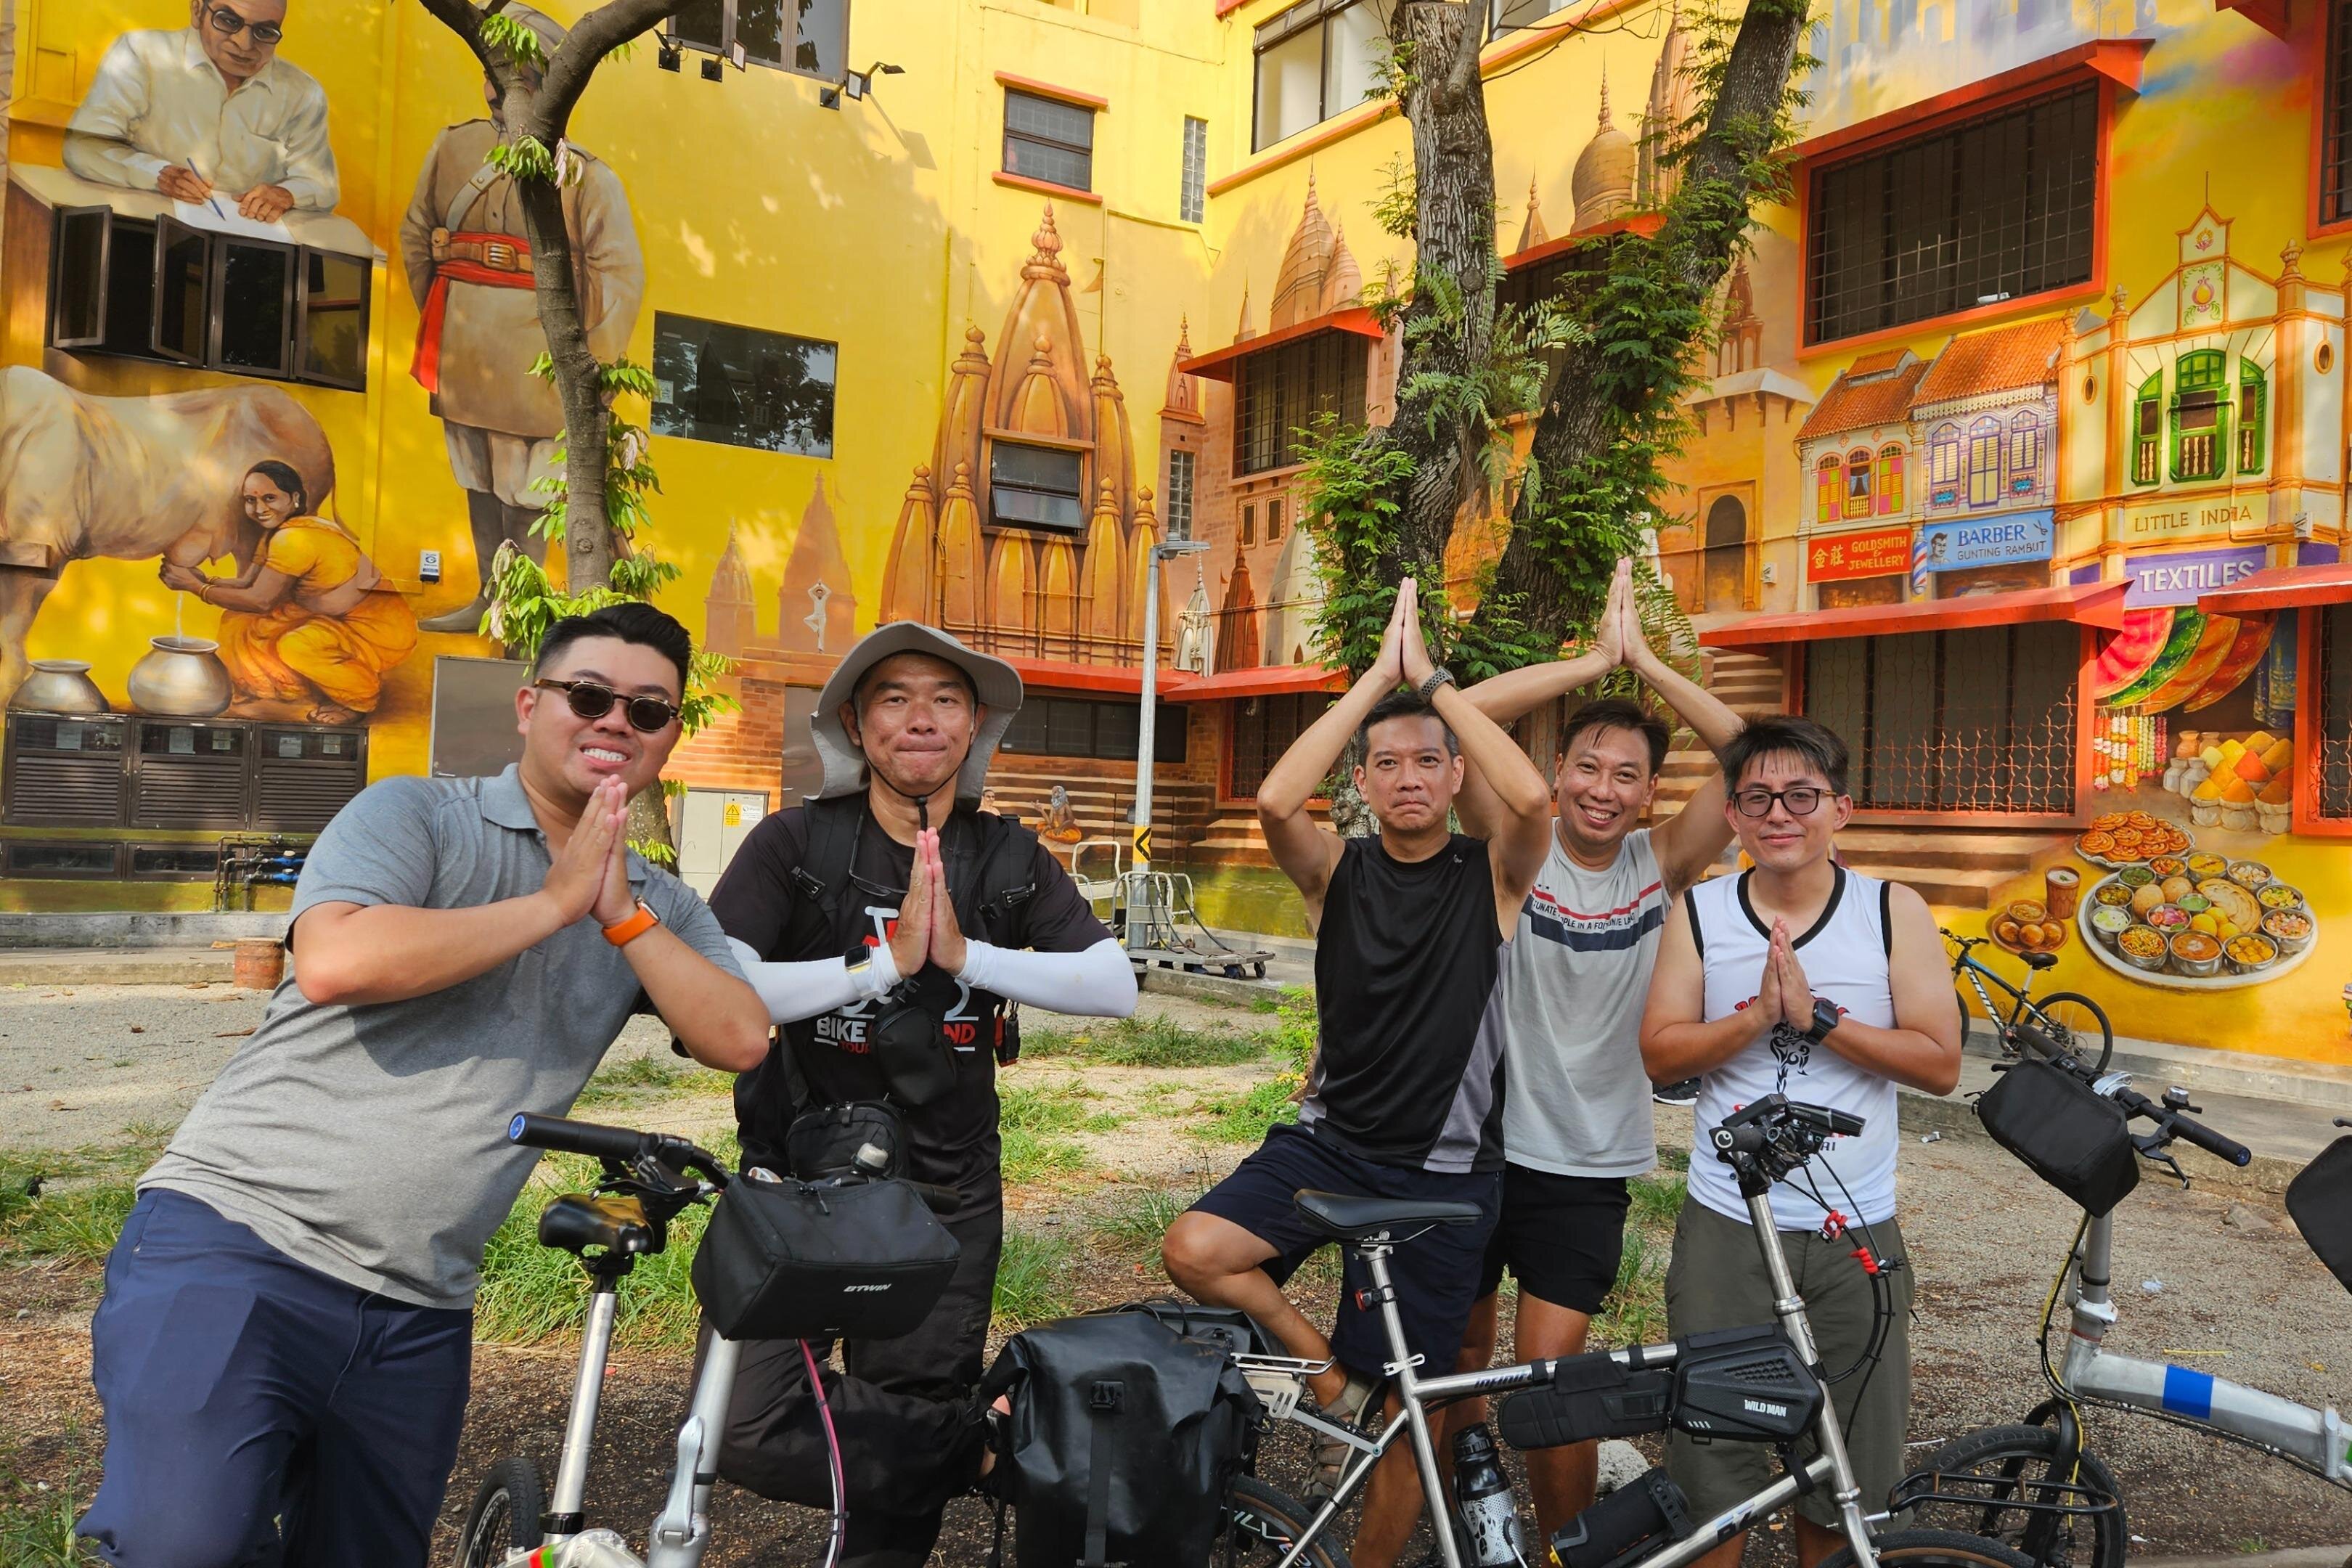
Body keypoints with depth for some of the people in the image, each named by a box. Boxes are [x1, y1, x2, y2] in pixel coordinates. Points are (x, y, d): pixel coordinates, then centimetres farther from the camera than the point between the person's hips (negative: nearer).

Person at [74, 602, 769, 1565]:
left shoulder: (658, 907, 12)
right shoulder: (416, 815, -3)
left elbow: (741, 1040, -2)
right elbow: (335, 961, -22)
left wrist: (622, 914, -10)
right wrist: (555, 900, -14)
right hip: (237, 1234, -5)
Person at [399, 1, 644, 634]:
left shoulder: (585, 175, -8)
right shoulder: (453, 148, 6)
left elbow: (621, 275, -10)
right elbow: (416, 234, 16)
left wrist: (589, 367, -12)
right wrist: (437, 321, 15)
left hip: (533, 359, -5)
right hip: (465, 352, 5)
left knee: (526, 487, 2)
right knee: (477, 479, 15)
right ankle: (487, 598, 29)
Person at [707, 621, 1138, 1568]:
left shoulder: (1012, 862, 1)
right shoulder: (795, 844, -7)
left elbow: (1118, 988, -12)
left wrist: (967, 956, -23)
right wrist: (884, 964, -28)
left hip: (946, 1191, 2)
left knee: (913, 1418, 9)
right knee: (749, 1435, -13)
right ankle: (985, 1448, 6)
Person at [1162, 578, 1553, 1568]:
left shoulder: (1492, 876, -4)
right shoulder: (1337, 871, -2)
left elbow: (1529, 798, -26)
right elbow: (1275, 801, -23)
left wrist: (1431, 679, -20)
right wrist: (1380, 674, -20)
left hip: (1443, 1171, -1)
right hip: (1331, 1140, 2)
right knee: (1194, 1250, -23)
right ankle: (1328, 1374, 2)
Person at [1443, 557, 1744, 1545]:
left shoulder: (1662, 867, -3)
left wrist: (1645, 661, -18)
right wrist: (1594, 661, -20)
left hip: (1587, 1166, 0)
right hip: (1478, 1141, 0)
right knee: (1458, 1359, 14)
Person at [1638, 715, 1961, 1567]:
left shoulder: (1895, 911, -2)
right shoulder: (1699, 912, 0)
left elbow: (1941, 1063, -7)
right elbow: (1661, 1051, -6)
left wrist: (1816, 1016, -18)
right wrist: (1758, 1016, -21)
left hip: (1857, 1230, 0)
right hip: (1727, 1225, 0)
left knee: (1850, 1467, 11)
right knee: (1710, 1462, 5)